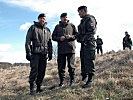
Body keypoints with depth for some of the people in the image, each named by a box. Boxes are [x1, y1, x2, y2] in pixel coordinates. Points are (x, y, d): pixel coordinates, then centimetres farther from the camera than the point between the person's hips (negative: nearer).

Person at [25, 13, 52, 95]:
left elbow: (49, 43, 21)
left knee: (42, 71, 4)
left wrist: (50, 53, 12)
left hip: (44, 54, 5)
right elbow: (28, 41, -2)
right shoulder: (33, 28, 4)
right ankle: (32, 88, -1)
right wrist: (28, 52, -10)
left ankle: (39, 87, 12)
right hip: (35, 53, -4)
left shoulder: (47, 30, 18)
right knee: (34, 70, -9)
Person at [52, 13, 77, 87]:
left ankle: (72, 81, 11)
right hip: (61, 49, 2)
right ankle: (62, 82, 14)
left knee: (71, 65, 0)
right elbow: (53, 36, 11)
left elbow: (77, 35, 10)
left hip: (70, 48, -1)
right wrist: (59, 38, -8)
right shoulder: (57, 26, 14)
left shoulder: (72, 25, 11)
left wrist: (71, 36, -10)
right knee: (61, 66, 3)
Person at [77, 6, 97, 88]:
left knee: (89, 62, -9)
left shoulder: (90, 19, -7)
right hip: (83, 44, 9)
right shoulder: (83, 20, 21)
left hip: (89, 43, -9)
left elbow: (92, 31, -18)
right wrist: (79, 38, 7)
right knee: (83, 62, 14)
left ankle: (89, 81, -5)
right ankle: (84, 77, 27)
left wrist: (84, 39, -20)